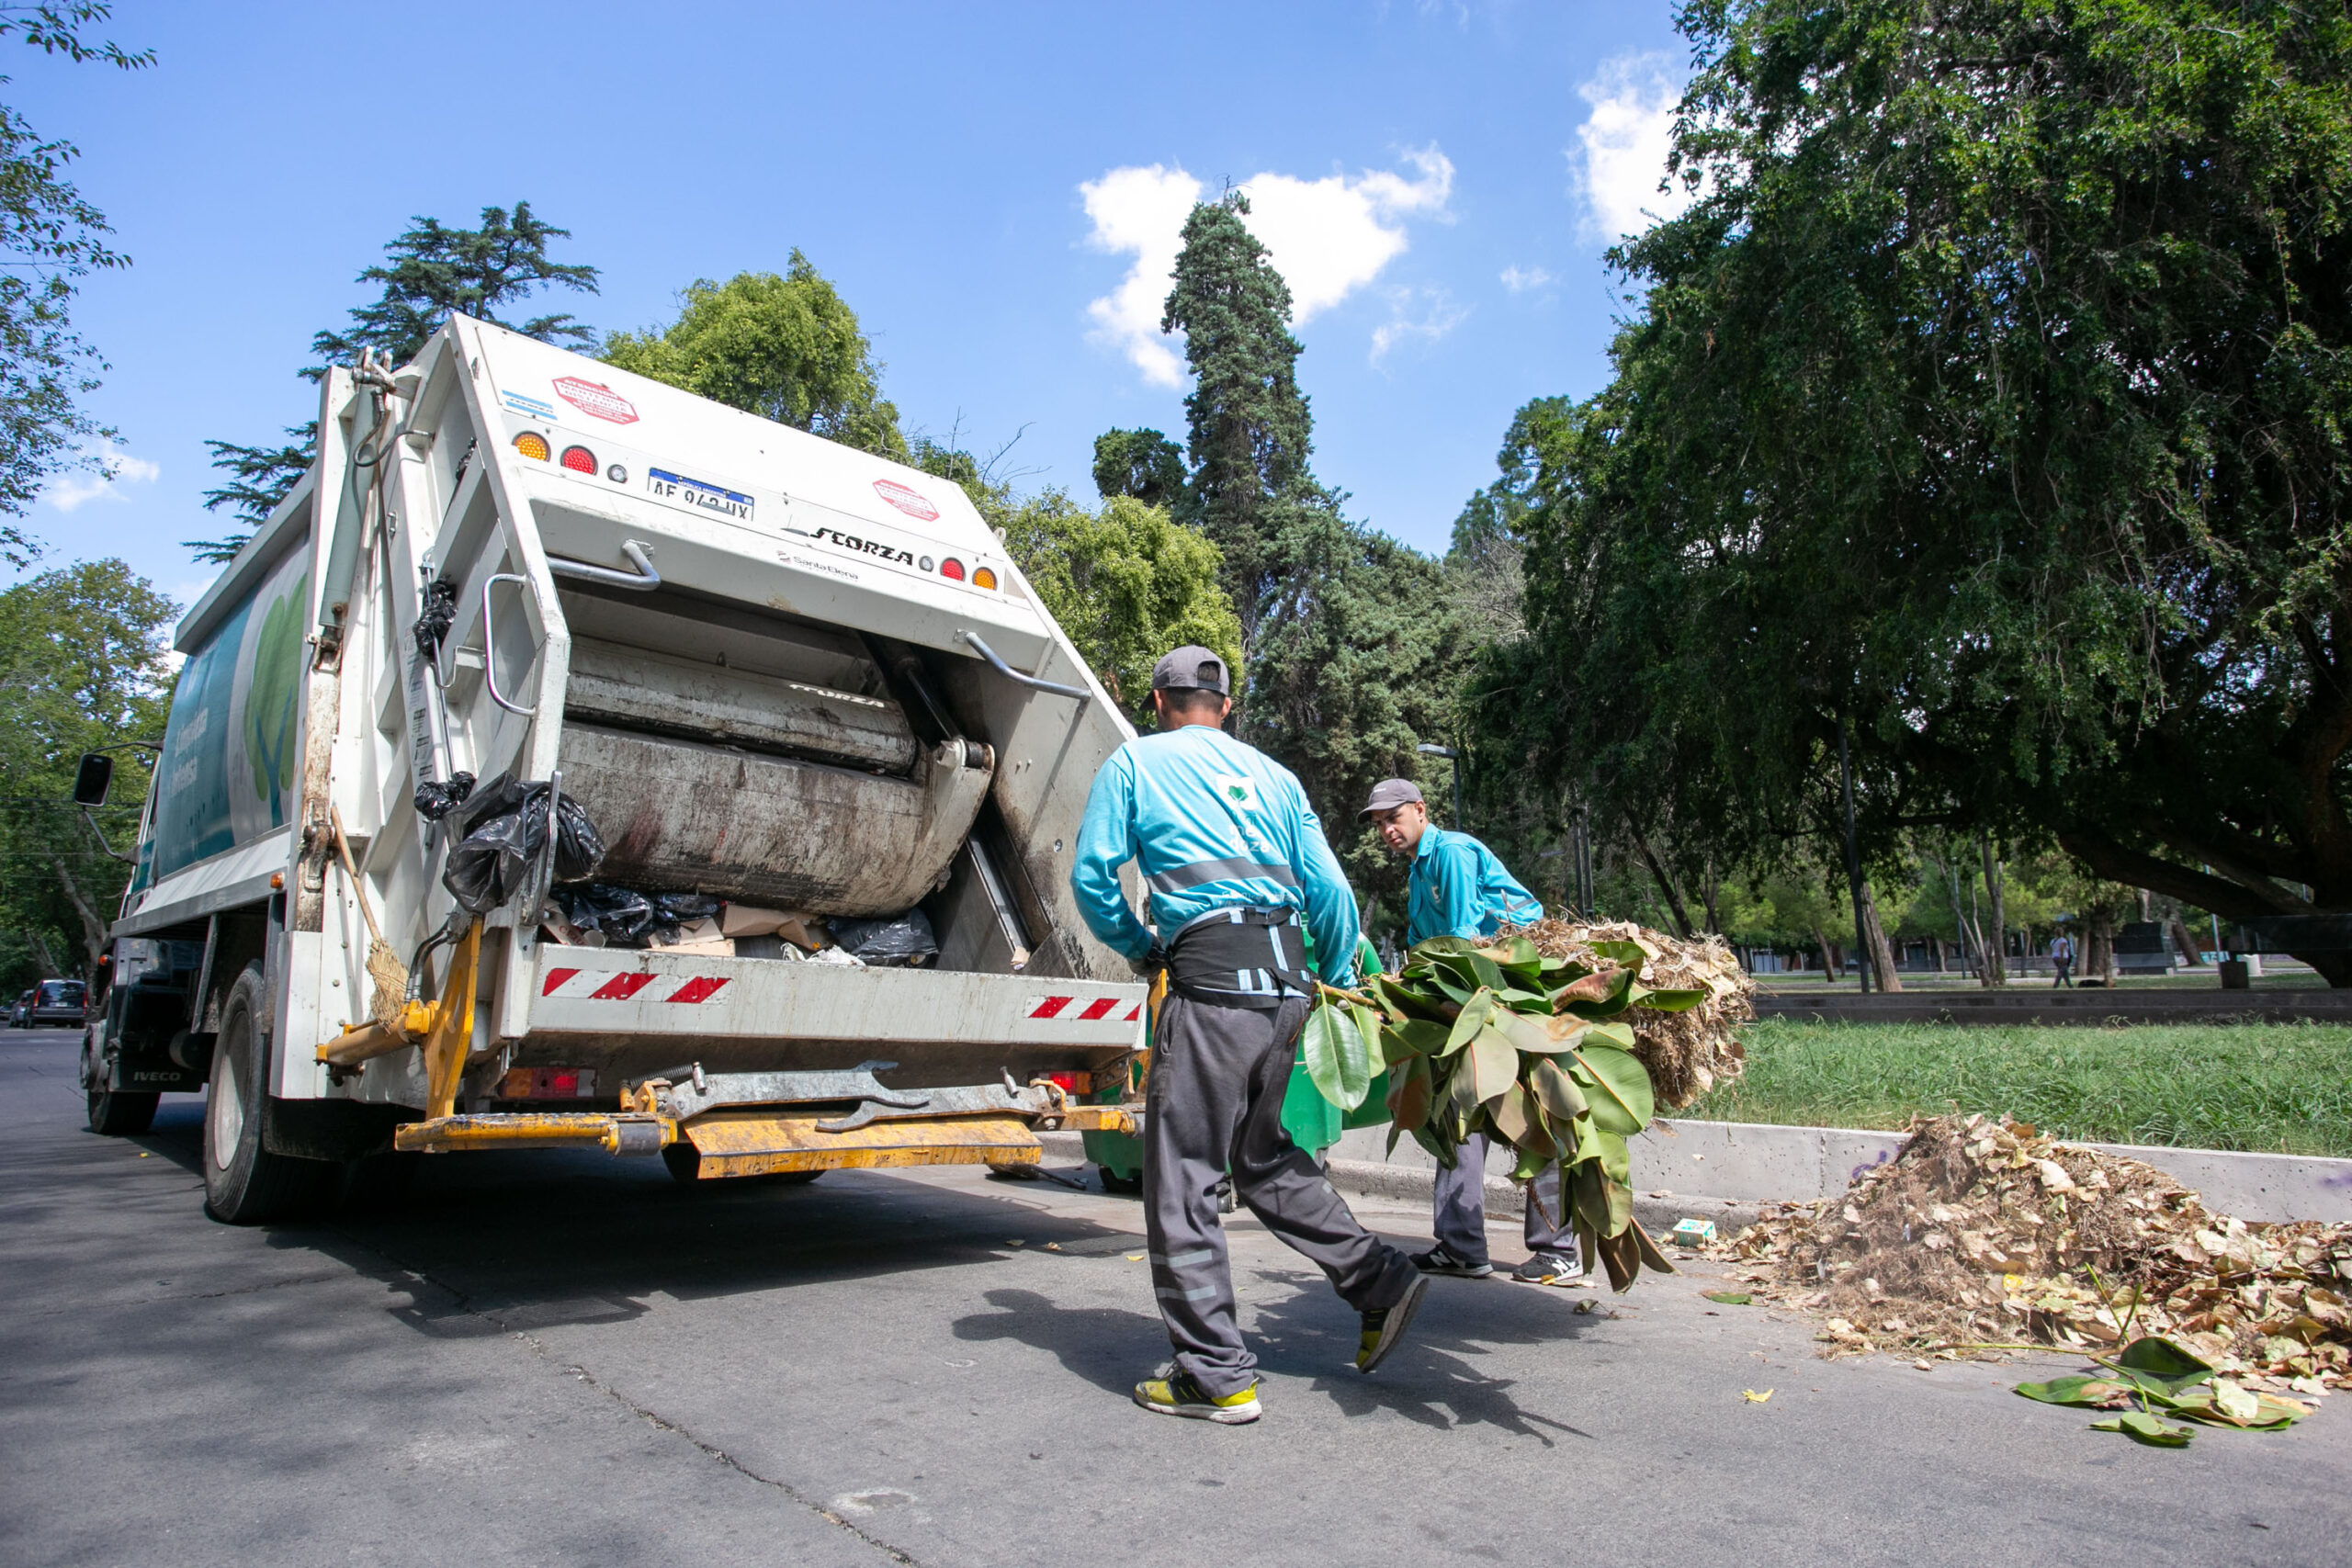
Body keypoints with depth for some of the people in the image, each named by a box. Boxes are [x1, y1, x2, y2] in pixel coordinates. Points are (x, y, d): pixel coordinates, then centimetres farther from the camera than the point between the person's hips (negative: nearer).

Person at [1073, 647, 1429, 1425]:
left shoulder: (1133, 763, 9)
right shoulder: (1274, 776, 19)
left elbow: (1092, 876, 3)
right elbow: (1331, 891, 15)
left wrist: (1138, 947, 18)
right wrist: (1338, 982, 26)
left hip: (1210, 980, -6)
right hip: (1288, 981, 6)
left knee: (1182, 1178, 3)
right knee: (1268, 1159, 23)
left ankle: (1217, 1374, 7)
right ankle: (1381, 1280, 22)